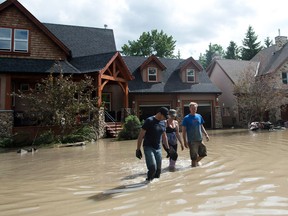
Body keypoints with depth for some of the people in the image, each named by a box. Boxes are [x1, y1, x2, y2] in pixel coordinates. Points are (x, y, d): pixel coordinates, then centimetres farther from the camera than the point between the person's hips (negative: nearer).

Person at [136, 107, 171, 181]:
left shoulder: (163, 122, 8)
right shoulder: (149, 121, -12)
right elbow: (141, 136, -11)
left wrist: (168, 148, 19)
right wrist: (138, 149, -13)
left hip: (158, 149, 6)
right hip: (148, 148, -6)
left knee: (158, 170, 5)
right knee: (153, 168, -17)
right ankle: (148, 181, 7)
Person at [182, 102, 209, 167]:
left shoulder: (199, 116, 6)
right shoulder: (186, 118, -9)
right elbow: (184, 130, -9)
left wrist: (206, 135, 9)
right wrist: (185, 141, -15)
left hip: (200, 140, 6)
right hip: (192, 141, -6)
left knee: (203, 154, 16)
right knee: (194, 157, 1)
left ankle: (196, 162, 40)